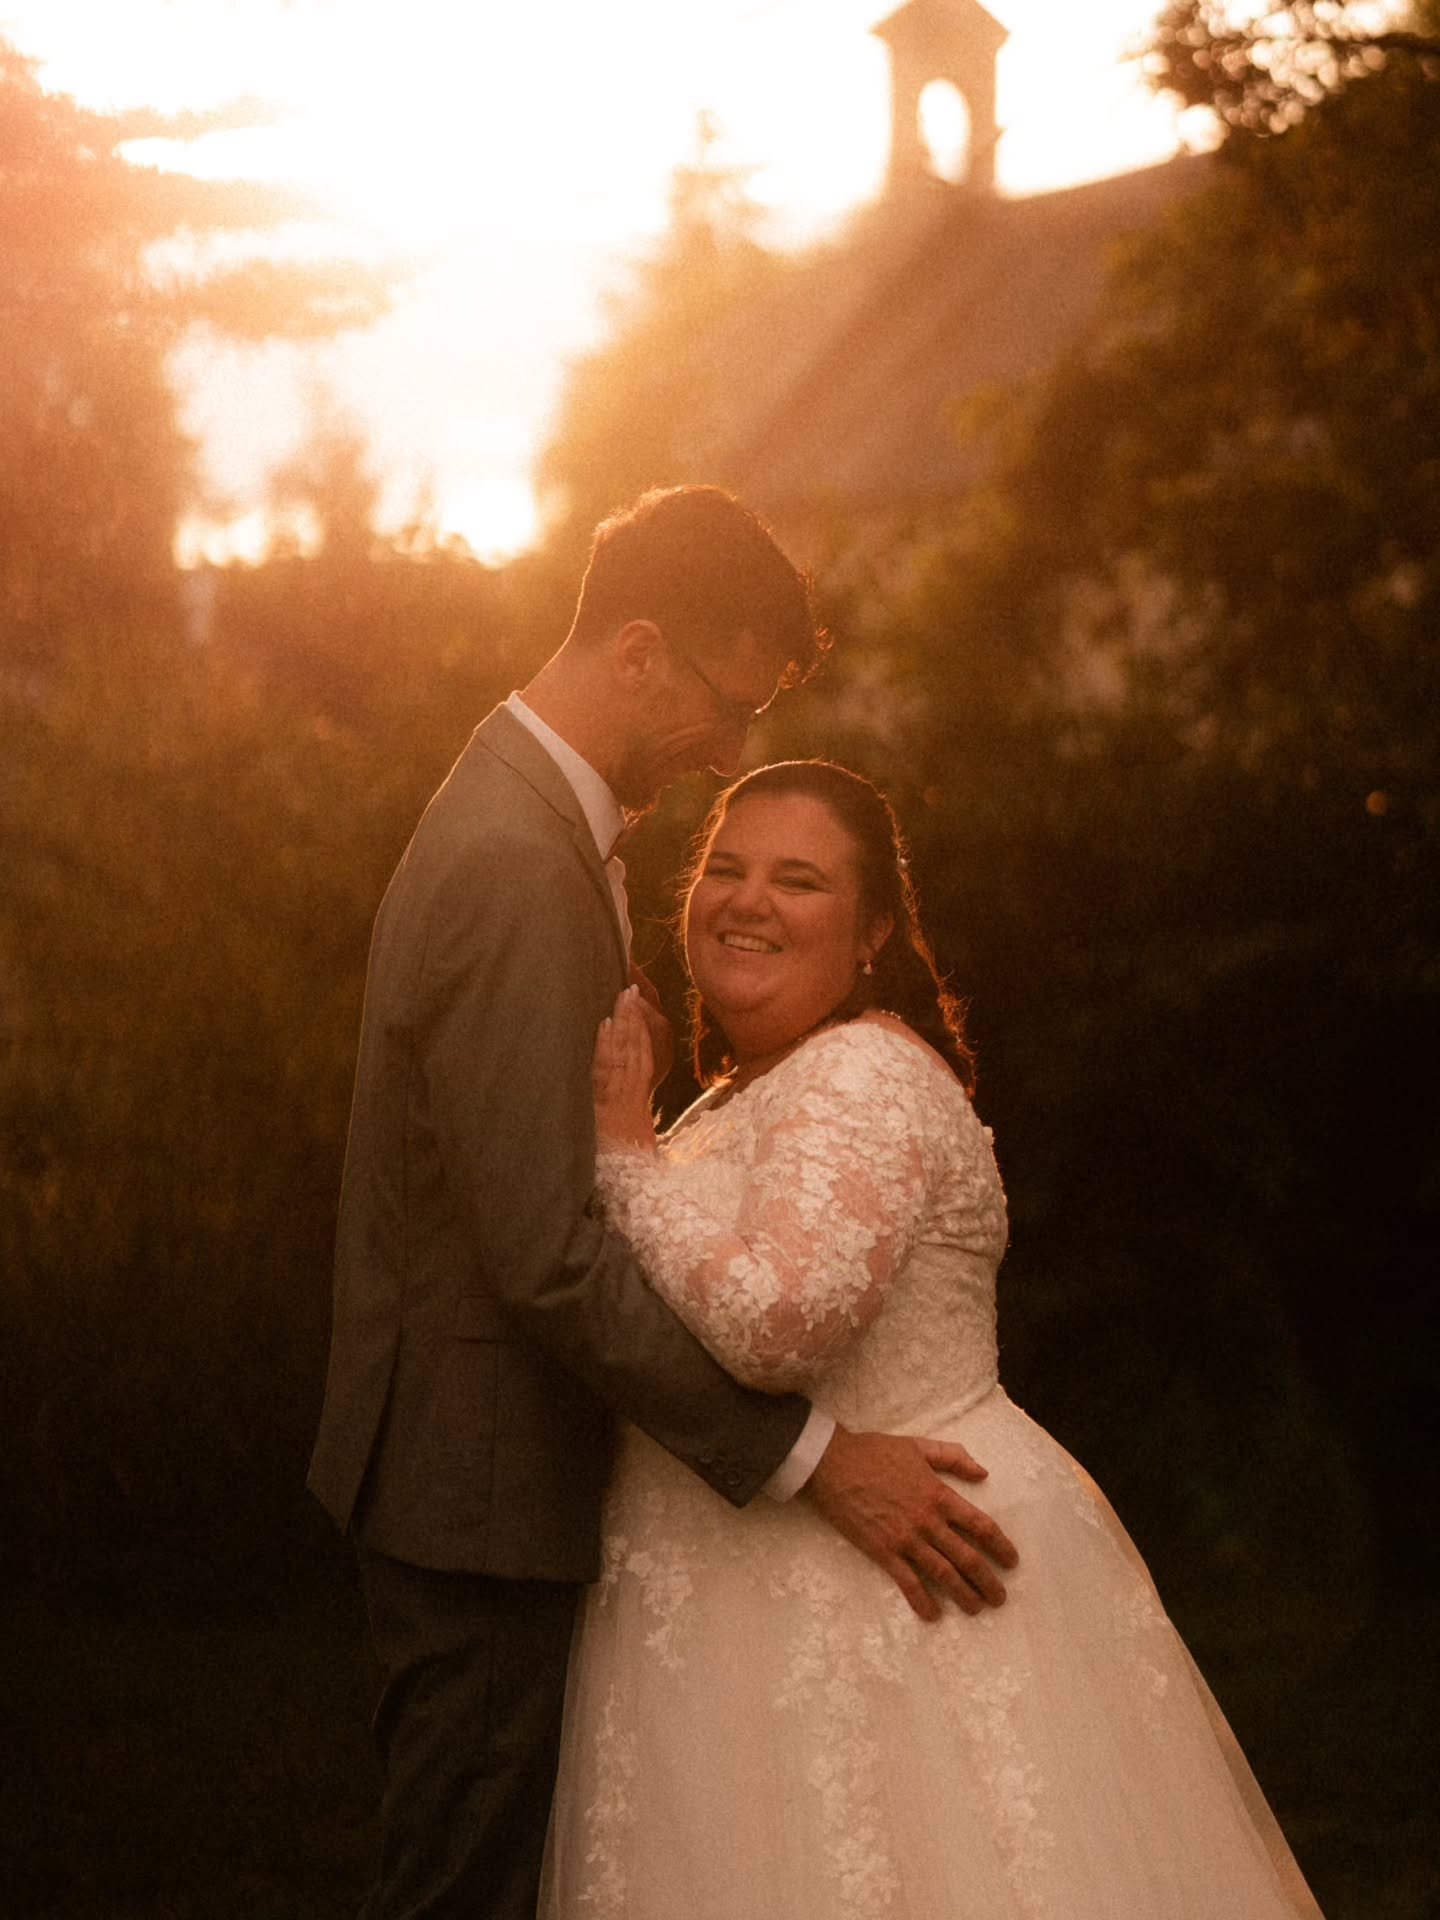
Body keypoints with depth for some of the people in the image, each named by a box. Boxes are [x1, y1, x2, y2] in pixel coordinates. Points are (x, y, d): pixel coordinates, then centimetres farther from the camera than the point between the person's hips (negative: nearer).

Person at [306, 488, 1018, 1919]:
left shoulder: (525, 809, 10)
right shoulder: (512, 865, -24)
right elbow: (548, 1257, -28)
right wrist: (811, 1459, -25)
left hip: (473, 1461, 10)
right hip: (482, 1479, -10)